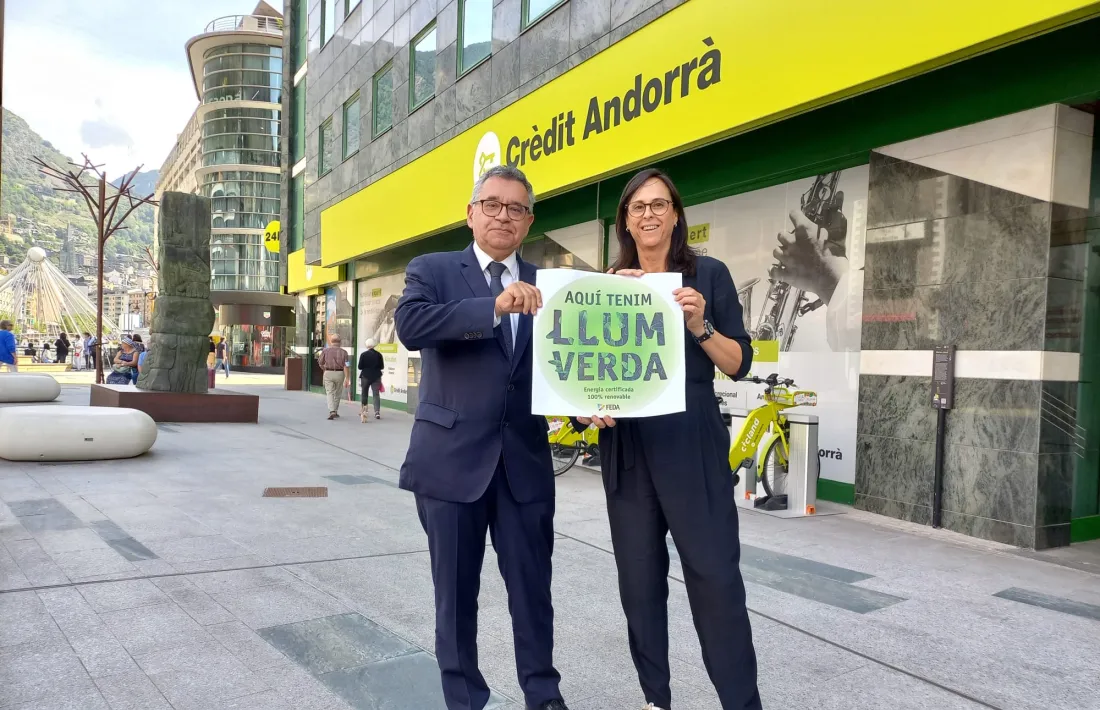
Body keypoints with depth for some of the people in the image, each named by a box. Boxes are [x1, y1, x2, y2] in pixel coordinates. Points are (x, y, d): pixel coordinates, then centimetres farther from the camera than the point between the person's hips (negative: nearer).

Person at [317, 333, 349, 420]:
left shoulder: (325, 350, -2)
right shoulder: (343, 352, -4)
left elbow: (320, 363, 6)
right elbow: (345, 366, -10)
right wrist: (346, 378, -10)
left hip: (328, 373, -1)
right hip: (339, 373, 1)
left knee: (330, 393, 0)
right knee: (337, 393, 14)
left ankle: (332, 412, -18)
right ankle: (335, 412, 24)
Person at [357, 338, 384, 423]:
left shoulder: (363, 354, -9)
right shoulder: (378, 354, -4)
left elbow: (360, 367, -7)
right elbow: (382, 367, -1)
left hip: (365, 376, -1)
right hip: (376, 377, 1)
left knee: (364, 393, 15)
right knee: (376, 394, 1)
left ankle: (363, 411, 23)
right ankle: (377, 412, -12)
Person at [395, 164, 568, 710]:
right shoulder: (432, 270, 2)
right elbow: (410, 325, -18)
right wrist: (494, 307, -28)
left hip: (525, 460, 2)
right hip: (451, 458, -2)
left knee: (533, 587, 11)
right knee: (456, 591, 10)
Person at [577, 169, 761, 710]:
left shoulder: (707, 274, 1)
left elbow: (739, 364, -1)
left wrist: (700, 325, -17)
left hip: (693, 447, -3)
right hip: (626, 448, 3)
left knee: (715, 577, -4)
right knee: (639, 579, 10)